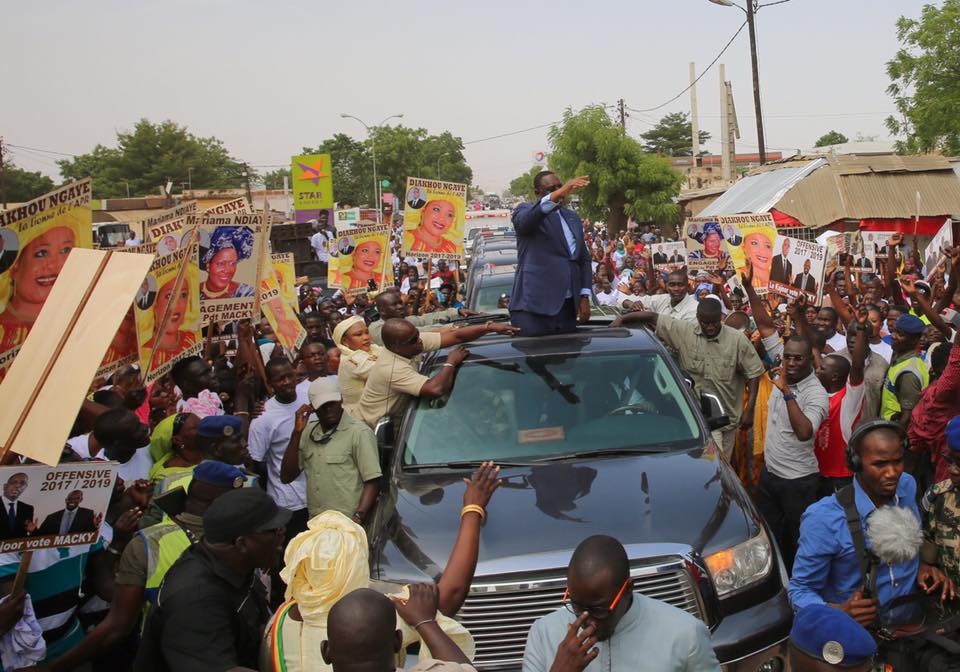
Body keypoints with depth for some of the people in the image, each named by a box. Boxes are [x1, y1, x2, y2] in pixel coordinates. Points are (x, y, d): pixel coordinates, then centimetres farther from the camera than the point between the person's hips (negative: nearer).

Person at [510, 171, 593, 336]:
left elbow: (584, 258, 21)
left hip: (568, 306, 6)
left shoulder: (572, 217, 20)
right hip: (534, 305, -6)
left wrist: (585, 296, 10)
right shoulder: (526, 210, 2)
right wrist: (556, 195, -37)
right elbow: (524, 220, -23)